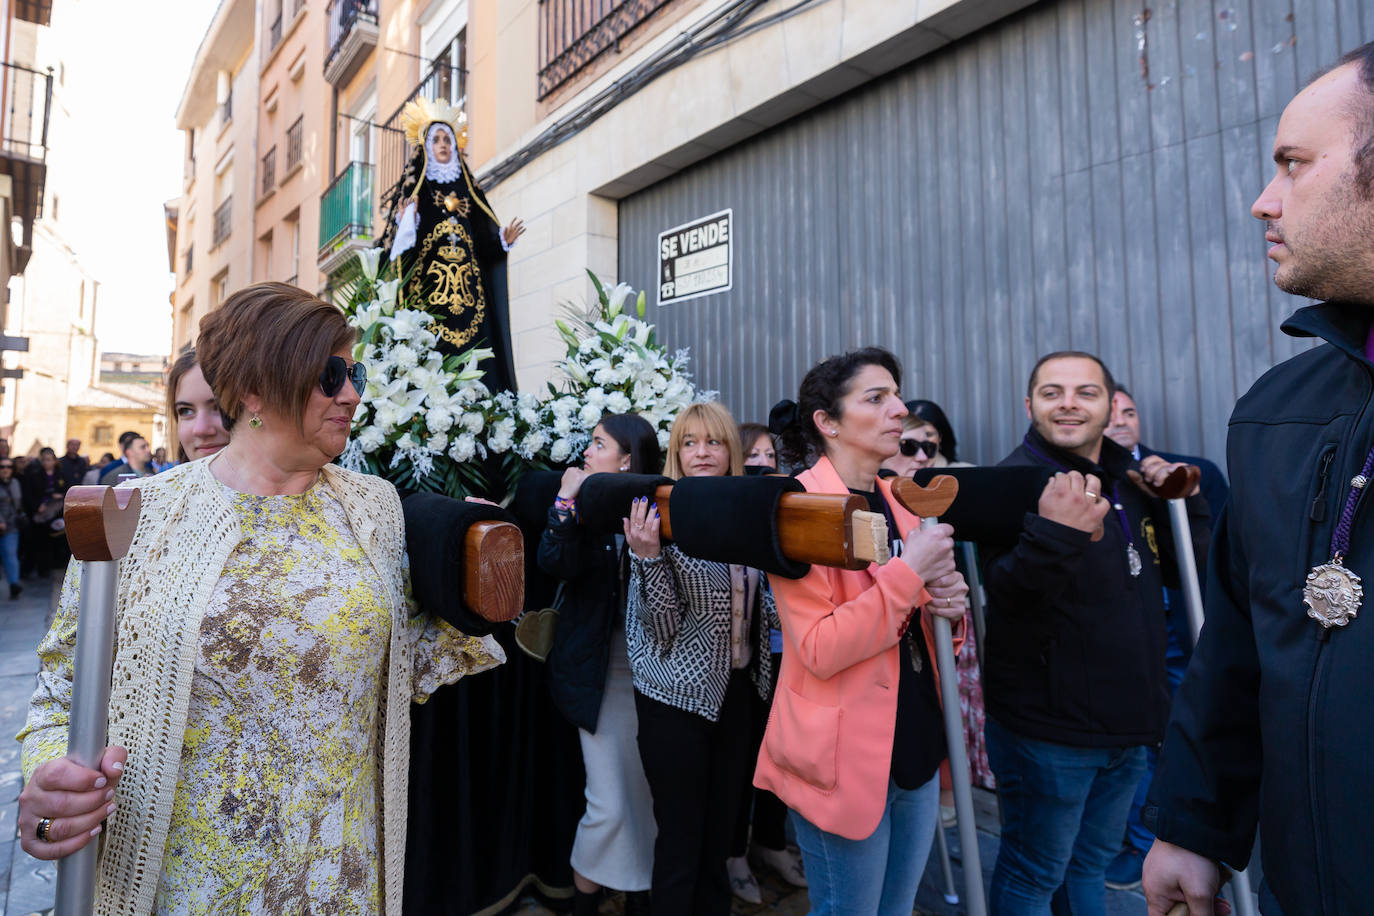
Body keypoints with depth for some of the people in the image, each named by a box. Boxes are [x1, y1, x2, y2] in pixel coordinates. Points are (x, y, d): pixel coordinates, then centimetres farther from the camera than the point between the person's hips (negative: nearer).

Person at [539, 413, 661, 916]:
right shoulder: (583, 507, 0)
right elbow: (556, 563, -16)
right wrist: (566, 498, -18)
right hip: (602, 671, -1)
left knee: (649, 794, 12)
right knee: (609, 803, 2)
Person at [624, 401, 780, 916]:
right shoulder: (662, 518, -14)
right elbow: (662, 626, -19)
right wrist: (647, 556, -33)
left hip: (735, 689, 6)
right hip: (678, 695, -5)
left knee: (721, 829, 20)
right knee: (680, 838, 8)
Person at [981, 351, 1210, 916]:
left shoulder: (1130, 479, 7)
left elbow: (1188, 571, 15)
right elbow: (1009, 593, -30)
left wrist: (1180, 501, -1)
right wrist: (1055, 533, -48)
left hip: (1129, 723, 8)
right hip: (1048, 730, -7)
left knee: (1091, 864, 26)